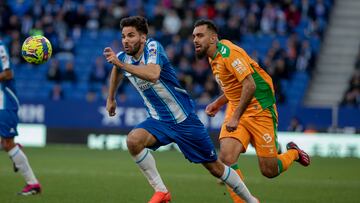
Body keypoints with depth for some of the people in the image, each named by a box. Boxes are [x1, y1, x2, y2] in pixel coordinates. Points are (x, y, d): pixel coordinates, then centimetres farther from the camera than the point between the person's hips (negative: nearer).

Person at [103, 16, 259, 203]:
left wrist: (121, 64, -43)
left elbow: (153, 74, -41)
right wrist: (111, 98, 30)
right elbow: (117, 70, 26)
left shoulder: (153, 47, -20)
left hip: (184, 118, -5)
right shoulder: (123, 58, -2)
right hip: (159, 121, 5)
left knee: (214, 167, 3)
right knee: (133, 140, -27)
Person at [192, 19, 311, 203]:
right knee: (226, 157, -18)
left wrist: (236, 117, -28)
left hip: (259, 110, -7)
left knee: (269, 171, -2)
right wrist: (218, 103, 12)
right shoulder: (213, 58, 10)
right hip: (236, 109, 7)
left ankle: (293, 153, 30)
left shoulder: (228, 52, -19)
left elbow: (250, 85, -27)